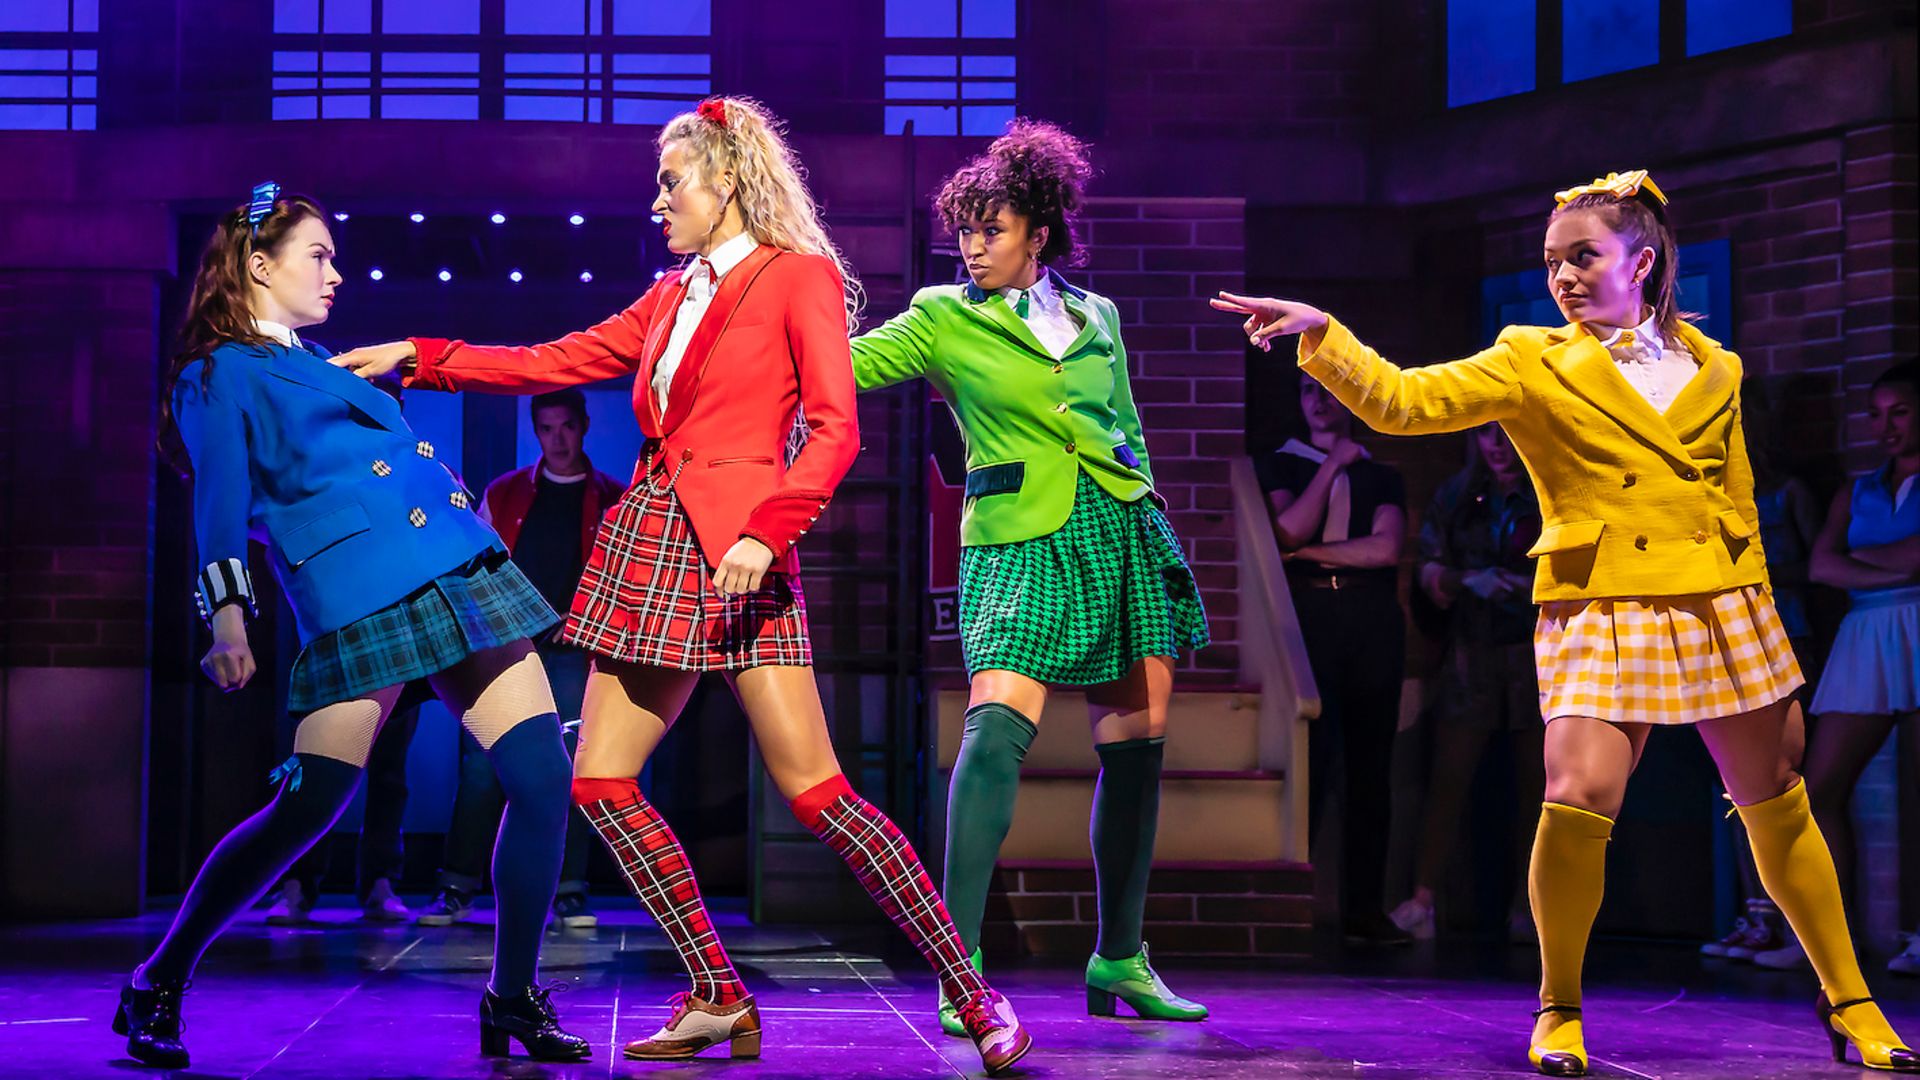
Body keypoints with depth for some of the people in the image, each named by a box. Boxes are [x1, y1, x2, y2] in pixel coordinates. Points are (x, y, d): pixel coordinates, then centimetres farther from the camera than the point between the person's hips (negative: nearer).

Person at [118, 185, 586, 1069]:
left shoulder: (325, 367, 26)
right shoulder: (221, 376, 4)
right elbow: (222, 502, -8)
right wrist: (228, 615, -20)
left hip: (460, 579, 7)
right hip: (356, 601, -7)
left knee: (542, 774, -5)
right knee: (307, 809, -11)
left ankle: (514, 998, 3)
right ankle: (160, 983, 5)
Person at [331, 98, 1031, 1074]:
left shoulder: (798, 278, -1)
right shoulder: (670, 298, 19)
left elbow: (835, 428, -10)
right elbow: (550, 364, 22)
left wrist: (767, 530, -22)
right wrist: (420, 359, 18)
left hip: (737, 549, -8)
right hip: (649, 544, 8)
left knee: (813, 789, -13)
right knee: (601, 782, 0)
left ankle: (973, 996, -7)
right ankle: (718, 1000, 8)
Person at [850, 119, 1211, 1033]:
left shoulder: (1096, 317, 14)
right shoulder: (944, 320, 5)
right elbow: (846, 364, -3)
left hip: (1123, 532, 4)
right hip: (1022, 541, -4)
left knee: (1136, 744, 5)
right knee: (997, 726, -21)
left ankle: (1119, 963, 18)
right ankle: (960, 967, -21)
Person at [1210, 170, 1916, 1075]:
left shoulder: (1712, 368, 11)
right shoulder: (1532, 364, 2)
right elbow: (1402, 399, -9)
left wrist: (1756, 602, 17)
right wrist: (1320, 333, -23)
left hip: (1722, 608, 3)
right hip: (1601, 612, -3)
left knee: (1776, 805, 8)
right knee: (1577, 800, -19)